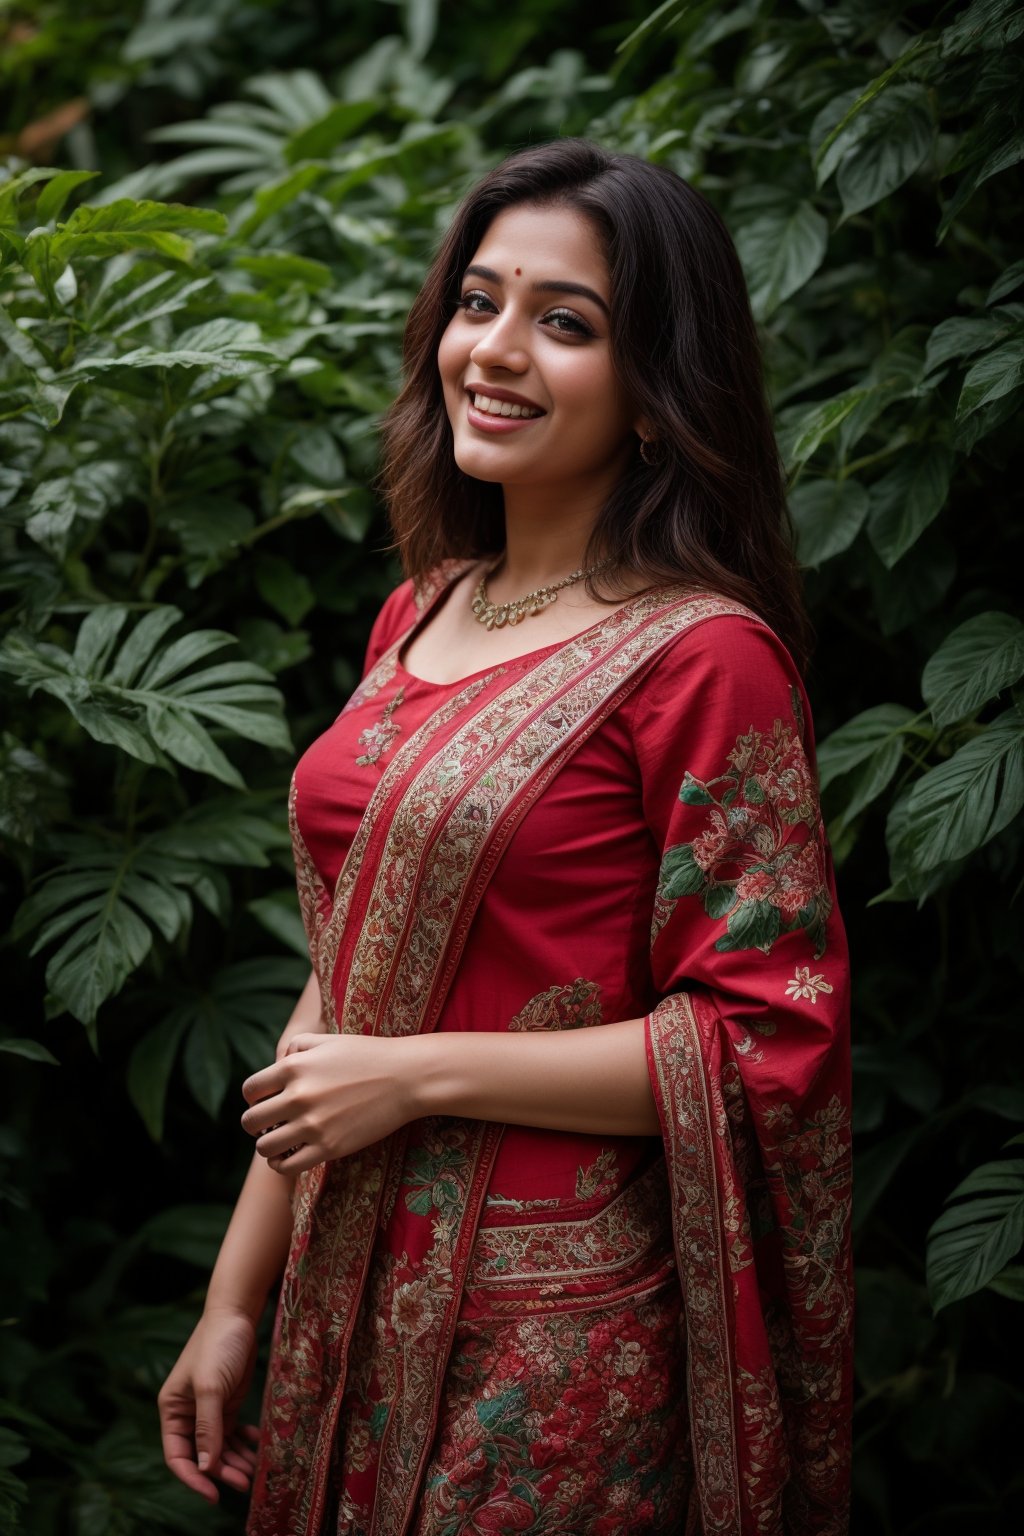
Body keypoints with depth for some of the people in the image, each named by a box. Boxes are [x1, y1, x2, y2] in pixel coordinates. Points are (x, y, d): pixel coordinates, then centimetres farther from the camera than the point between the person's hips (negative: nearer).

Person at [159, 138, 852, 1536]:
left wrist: (419, 1074, -16)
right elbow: (342, 988, 11)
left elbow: (769, 1044, -16)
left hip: (554, 1333, -7)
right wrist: (236, 1302, 11)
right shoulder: (419, 618, 7)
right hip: (355, 1302, 7)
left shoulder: (702, 656, -14)